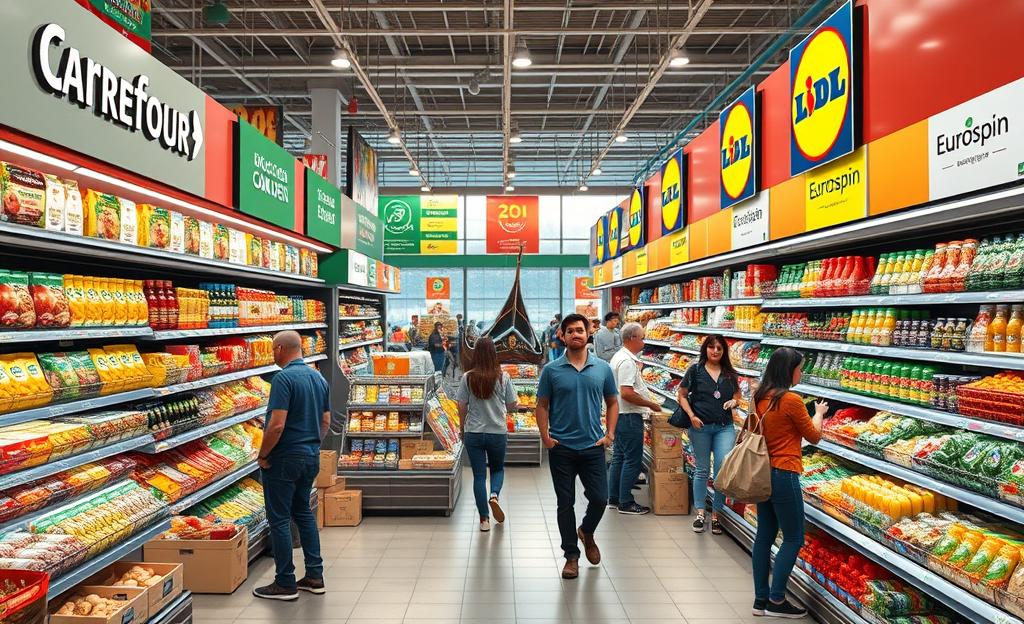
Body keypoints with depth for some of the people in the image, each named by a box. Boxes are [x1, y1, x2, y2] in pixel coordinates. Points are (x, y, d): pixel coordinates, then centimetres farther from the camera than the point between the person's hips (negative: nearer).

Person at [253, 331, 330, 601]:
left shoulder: (283, 378, -17)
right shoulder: (319, 378, 8)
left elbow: (276, 425, -23)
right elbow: (326, 421, 13)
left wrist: (262, 455, -11)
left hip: (284, 458, -8)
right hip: (311, 457, 8)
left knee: (279, 519, 3)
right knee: (303, 512, 19)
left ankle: (285, 584, 12)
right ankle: (315, 576, 23)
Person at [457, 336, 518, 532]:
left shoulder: (468, 378, -6)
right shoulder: (503, 377, -8)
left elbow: (462, 407, -2)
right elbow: (513, 404, -2)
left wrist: (462, 431, 11)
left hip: (473, 433, 0)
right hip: (498, 433, 0)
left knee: (479, 475, 9)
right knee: (498, 469, 22)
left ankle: (484, 519, 11)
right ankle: (494, 495, -6)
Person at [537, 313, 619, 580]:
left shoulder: (603, 368, 3)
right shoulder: (551, 370, -1)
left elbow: (612, 402, 11)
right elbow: (542, 405, 4)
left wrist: (610, 433, 0)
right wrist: (545, 435, -8)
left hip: (593, 447, 1)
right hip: (561, 448, -1)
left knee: (600, 498, 3)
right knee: (566, 503, 6)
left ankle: (587, 533, 35)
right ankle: (571, 556, 23)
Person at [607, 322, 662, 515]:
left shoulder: (619, 357, 13)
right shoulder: (627, 361, -20)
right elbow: (626, 393, -27)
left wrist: (644, 391, 20)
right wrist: (651, 404, -18)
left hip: (619, 416, 11)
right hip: (629, 417, -11)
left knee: (619, 458, 16)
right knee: (632, 461, -1)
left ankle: (614, 499, 24)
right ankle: (626, 503, 7)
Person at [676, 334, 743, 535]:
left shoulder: (730, 373, 7)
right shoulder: (695, 370, -2)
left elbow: (738, 398, 16)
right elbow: (681, 395, 1)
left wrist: (734, 402, -8)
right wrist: (692, 416, -11)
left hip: (725, 427, 2)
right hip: (700, 427, -2)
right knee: (702, 470, 7)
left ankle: (716, 515, 9)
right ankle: (700, 513, 18)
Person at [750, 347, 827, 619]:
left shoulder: (759, 397, 5)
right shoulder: (791, 400, -16)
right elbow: (814, 436, -3)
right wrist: (819, 413, 15)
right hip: (783, 475, -8)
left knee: (765, 535, 14)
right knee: (794, 539, 6)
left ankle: (761, 599, 21)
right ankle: (776, 600, 11)